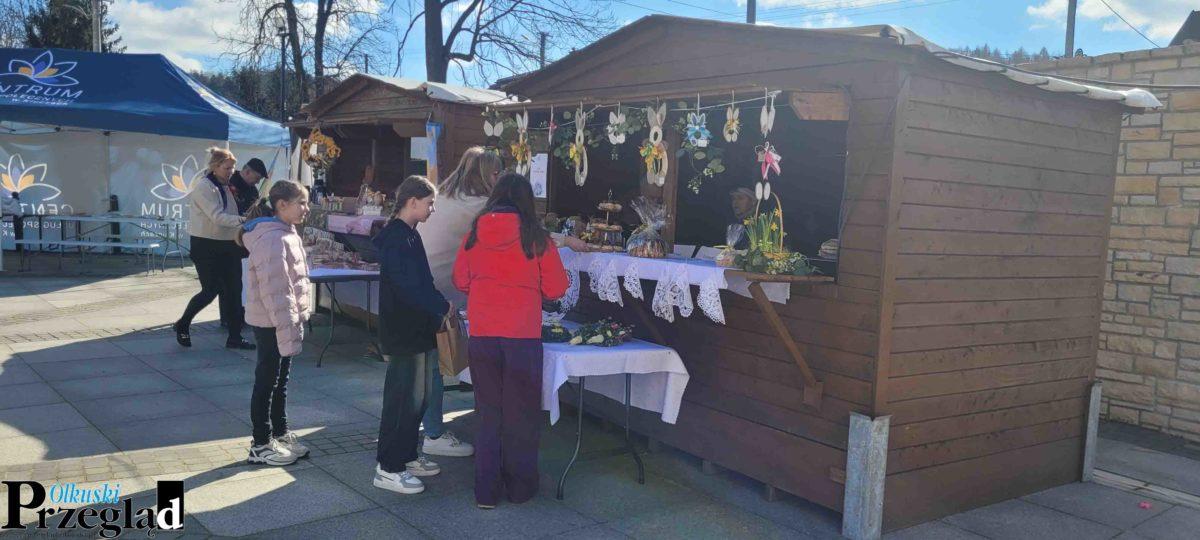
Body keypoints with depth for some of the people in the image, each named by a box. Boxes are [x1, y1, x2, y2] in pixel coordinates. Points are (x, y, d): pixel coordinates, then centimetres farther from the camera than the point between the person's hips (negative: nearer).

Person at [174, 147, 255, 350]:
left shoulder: (226, 187, 12)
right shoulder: (204, 188, -13)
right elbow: (217, 217, -25)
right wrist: (243, 220, -35)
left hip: (226, 244, 8)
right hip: (205, 245, -8)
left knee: (234, 289, 3)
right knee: (211, 290, -5)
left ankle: (234, 336, 9)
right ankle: (182, 325, 19)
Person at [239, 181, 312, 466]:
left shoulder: (287, 234, 10)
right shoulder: (272, 239, -22)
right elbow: (275, 291, -25)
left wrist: (296, 322, 18)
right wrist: (288, 331, -24)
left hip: (286, 319, 9)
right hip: (271, 324, -9)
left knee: (280, 380, 19)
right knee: (267, 382, 3)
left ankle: (280, 434, 33)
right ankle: (261, 445, 16)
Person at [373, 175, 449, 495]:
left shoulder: (409, 235, 14)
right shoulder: (396, 237, -17)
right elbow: (409, 288, -25)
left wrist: (438, 307, 6)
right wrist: (443, 307, -17)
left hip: (418, 330, 10)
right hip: (404, 333, -10)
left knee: (417, 397, 17)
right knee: (403, 399, -4)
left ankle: (406, 457, 28)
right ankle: (388, 469, 6)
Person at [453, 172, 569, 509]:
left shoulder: (474, 234, 0)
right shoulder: (535, 237, -7)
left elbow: (460, 281, 10)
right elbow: (555, 288, -2)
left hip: (481, 335, 2)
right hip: (522, 335, -2)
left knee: (488, 413, 14)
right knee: (521, 414, 12)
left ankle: (486, 492, 18)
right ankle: (520, 487, 22)